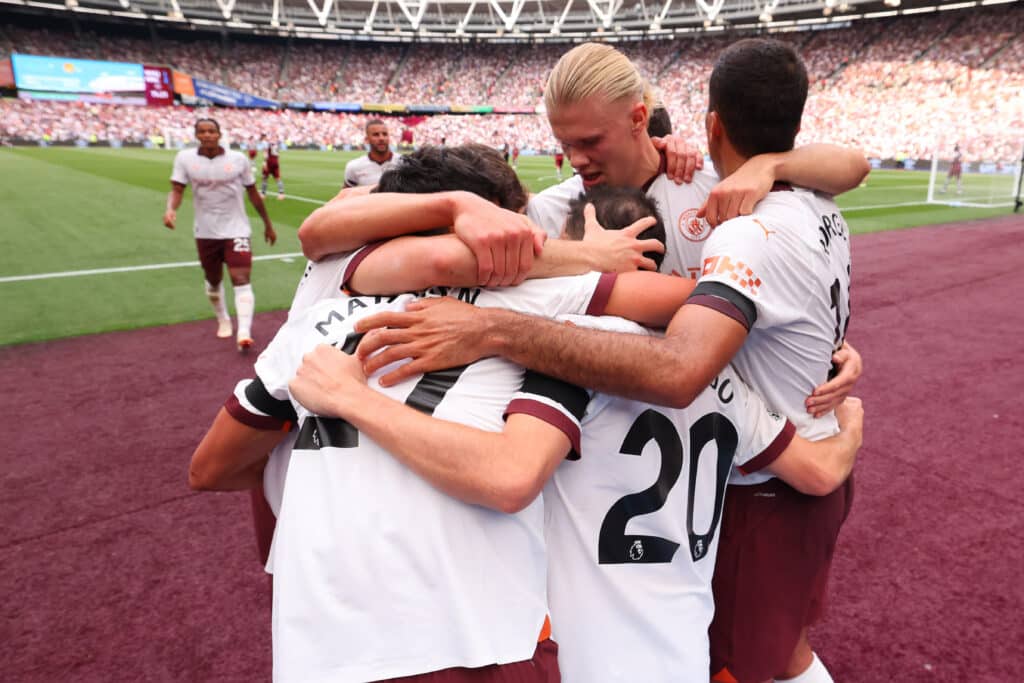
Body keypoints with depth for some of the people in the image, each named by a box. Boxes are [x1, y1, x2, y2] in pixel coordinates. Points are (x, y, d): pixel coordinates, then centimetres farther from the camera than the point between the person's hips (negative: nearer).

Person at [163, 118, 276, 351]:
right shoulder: (185, 158, -3)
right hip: (206, 232, 2)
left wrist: (268, 225, 10)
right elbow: (177, 190, -8)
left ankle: (244, 333, -22)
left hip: (236, 230, -2)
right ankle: (223, 320, 42)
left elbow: (253, 194, 5)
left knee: (241, 279, -16)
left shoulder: (238, 159, -4)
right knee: (213, 281, 17)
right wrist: (171, 209, -30)